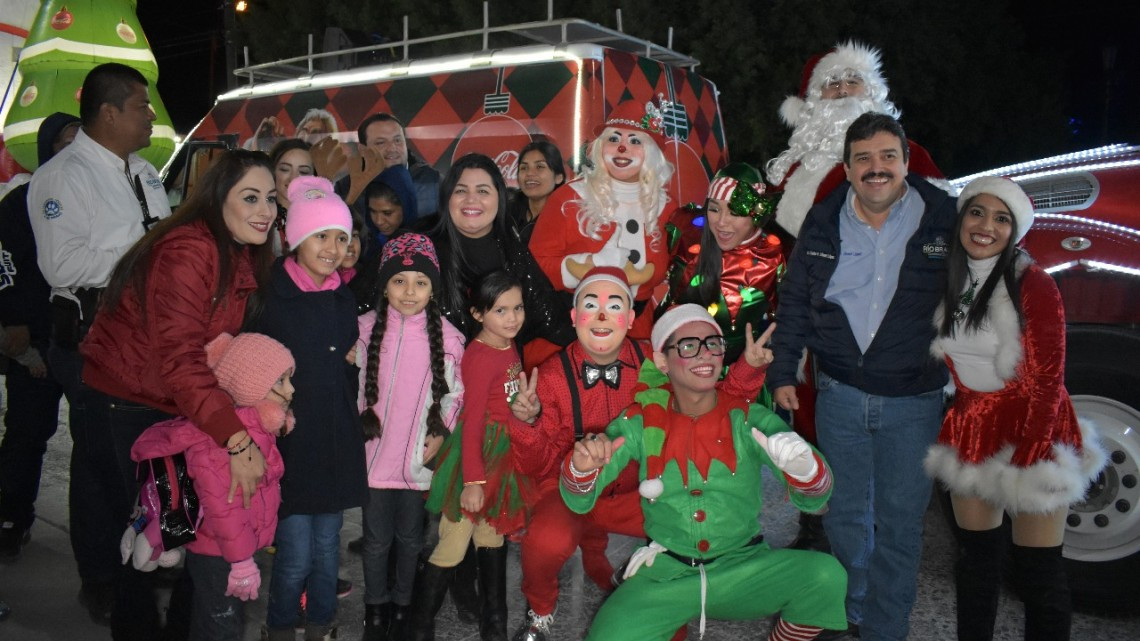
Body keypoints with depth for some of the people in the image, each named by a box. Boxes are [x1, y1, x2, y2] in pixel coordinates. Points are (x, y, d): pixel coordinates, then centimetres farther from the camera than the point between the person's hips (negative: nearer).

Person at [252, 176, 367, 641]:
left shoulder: (343, 298, 8)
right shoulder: (271, 297, -9)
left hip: (335, 442, 5)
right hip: (289, 442, -5)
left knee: (327, 546, 13)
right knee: (296, 554, -2)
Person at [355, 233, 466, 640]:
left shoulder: (446, 335, -8)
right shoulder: (366, 328, -7)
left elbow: (454, 393, 2)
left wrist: (440, 432, -7)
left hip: (419, 458, 0)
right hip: (375, 454, 0)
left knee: (410, 537, 16)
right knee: (377, 538, 13)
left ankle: (402, 604, 38)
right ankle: (376, 604, 36)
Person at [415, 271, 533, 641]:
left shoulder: (508, 347, 4)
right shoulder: (480, 357, -20)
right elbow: (472, 422, -22)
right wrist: (473, 480, -23)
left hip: (504, 454, 9)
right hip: (477, 456, -9)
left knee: (493, 537, 20)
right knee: (452, 547, -3)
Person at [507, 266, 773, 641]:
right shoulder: (551, 377, -14)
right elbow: (539, 467, -12)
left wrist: (749, 368, -16)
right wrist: (527, 423, -30)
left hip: (634, 493, 5)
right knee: (548, 541, -35)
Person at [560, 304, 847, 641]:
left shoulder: (749, 419, -3)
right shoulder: (641, 422, -2)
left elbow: (812, 499, -12)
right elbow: (579, 501, -6)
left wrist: (803, 467, -37)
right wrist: (583, 467, -30)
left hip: (743, 568, 1)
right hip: (665, 574, -1)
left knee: (827, 575, -24)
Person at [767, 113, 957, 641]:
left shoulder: (945, 219, -7)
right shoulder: (823, 222, 0)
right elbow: (793, 301, 7)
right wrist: (783, 372, 5)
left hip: (915, 402, -2)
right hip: (840, 394, 2)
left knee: (899, 521, 7)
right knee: (844, 514, 15)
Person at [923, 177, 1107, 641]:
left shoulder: (1033, 285, -14)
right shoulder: (948, 284, 3)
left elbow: (1047, 382, -15)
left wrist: (1026, 462, -18)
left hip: (1030, 433, -5)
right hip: (970, 431, 5)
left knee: (1038, 574, 2)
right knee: (977, 558, 17)